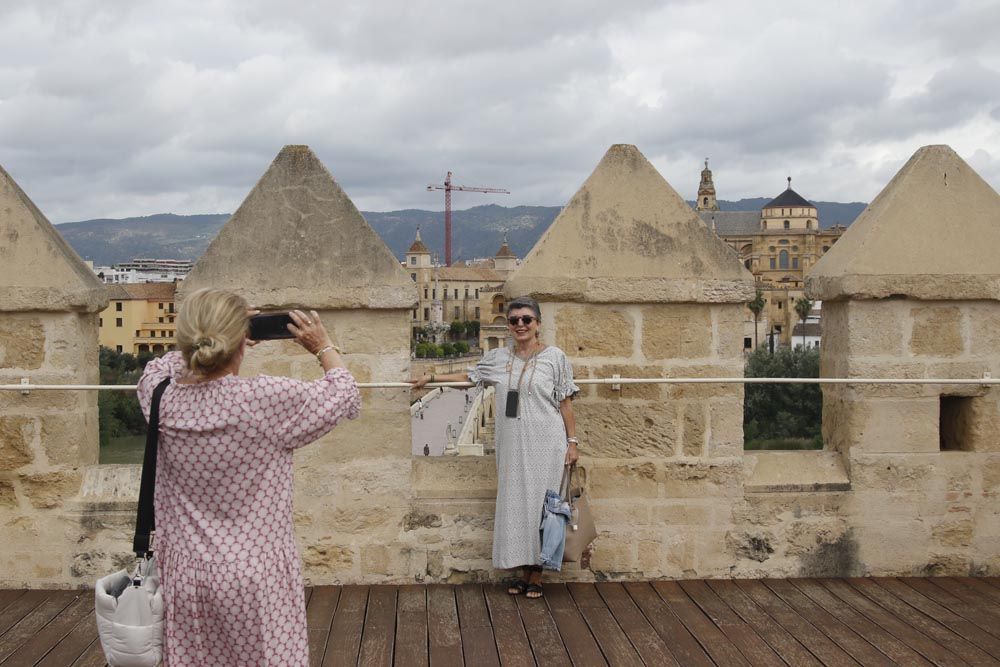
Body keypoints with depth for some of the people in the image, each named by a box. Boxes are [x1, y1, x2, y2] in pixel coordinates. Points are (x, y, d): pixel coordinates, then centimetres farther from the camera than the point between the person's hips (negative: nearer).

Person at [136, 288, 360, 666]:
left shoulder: (161, 399, -6)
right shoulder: (267, 400, -18)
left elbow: (158, 368, 21)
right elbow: (346, 398, 0)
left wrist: (203, 345, 20)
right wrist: (324, 348, 13)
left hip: (186, 577, 4)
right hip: (255, 578, -4)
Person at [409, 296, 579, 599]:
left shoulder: (554, 357, -1)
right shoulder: (498, 358, 10)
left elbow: (565, 403, -1)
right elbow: (470, 376, 24)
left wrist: (572, 441, -4)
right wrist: (431, 378, 22)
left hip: (544, 444, -4)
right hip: (511, 446, 4)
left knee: (539, 504, -3)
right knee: (513, 503, 4)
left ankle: (536, 575, 5)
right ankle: (521, 571, 13)